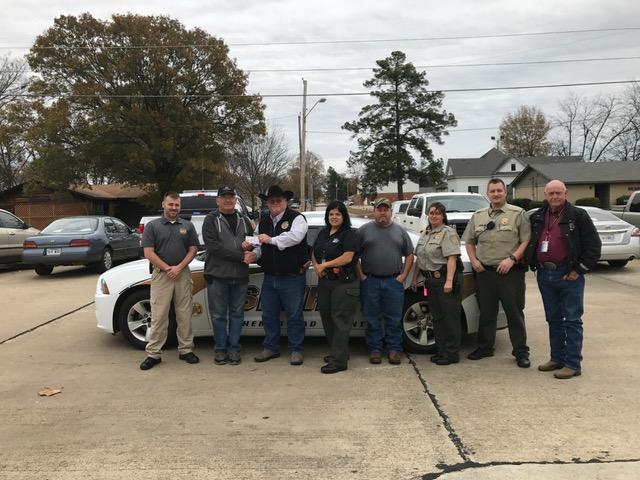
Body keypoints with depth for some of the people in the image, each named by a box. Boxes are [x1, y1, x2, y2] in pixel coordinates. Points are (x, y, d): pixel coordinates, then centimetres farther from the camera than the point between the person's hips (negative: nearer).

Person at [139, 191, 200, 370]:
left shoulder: (187, 226, 9)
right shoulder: (152, 226, 2)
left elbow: (193, 249, 5)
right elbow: (149, 253, -4)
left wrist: (179, 268, -9)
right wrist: (168, 269, -10)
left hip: (183, 274, 2)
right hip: (161, 275, -2)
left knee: (184, 315, 7)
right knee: (158, 316, -1)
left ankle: (185, 350, 17)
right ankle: (153, 354, 6)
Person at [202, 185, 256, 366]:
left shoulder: (244, 220, 14)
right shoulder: (211, 220, -1)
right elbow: (214, 246, -13)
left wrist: (250, 245, -7)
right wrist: (242, 256, -17)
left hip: (240, 276, 4)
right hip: (218, 276, -3)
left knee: (237, 314, 9)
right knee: (219, 315, 4)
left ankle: (234, 348, 18)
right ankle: (220, 349, 16)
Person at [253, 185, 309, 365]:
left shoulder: (296, 218, -8)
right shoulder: (263, 222, 13)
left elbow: (295, 237, -26)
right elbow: (259, 244, 18)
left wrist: (271, 240, -17)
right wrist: (253, 254, -4)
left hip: (292, 277, -6)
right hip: (269, 276, 6)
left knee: (294, 315, 3)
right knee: (269, 315, 14)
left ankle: (296, 350, 15)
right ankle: (271, 348, 28)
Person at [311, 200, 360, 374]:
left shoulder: (349, 234, -8)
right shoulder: (323, 233, 15)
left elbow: (347, 257, -18)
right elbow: (314, 254, 19)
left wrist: (324, 265, -12)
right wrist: (316, 267, -3)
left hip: (344, 284, -8)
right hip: (324, 282, 8)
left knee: (340, 320, -6)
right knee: (327, 318, 14)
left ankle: (338, 360, -3)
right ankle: (337, 351, 29)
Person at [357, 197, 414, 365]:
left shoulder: (400, 231, 10)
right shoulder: (364, 230, 4)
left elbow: (409, 255, 12)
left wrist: (403, 275, 2)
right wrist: (361, 275, -4)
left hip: (394, 282, 1)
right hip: (370, 282, -1)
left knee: (394, 319, 5)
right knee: (372, 319, 5)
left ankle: (394, 350, 15)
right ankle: (375, 350, 16)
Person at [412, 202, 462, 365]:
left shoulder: (448, 232, -9)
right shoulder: (425, 234, 17)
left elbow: (452, 258, -18)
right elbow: (419, 259, 22)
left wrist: (449, 281, -26)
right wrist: (415, 278, 19)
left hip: (445, 279, -8)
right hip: (431, 280, 8)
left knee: (450, 317, -2)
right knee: (437, 316, 13)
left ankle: (452, 354, 4)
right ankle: (441, 350, 22)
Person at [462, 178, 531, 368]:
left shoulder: (518, 213, 0)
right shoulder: (478, 216, 13)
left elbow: (526, 240, -6)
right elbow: (469, 241, 20)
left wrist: (512, 259, -17)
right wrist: (474, 260, 6)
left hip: (510, 273, -4)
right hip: (484, 272, 4)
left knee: (515, 313, 1)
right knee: (486, 313, 13)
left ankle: (521, 352, 11)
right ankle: (485, 347, 25)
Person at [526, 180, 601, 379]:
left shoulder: (578, 216, -4)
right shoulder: (536, 218, 11)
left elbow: (594, 245, -6)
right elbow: (529, 243, 21)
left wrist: (579, 269, -9)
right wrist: (533, 265, 9)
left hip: (568, 275, -5)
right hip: (544, 275, 6)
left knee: (572, 321, -1)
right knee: (553, 319, 13)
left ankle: (573, 364, 3)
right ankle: (557, 359, 23)